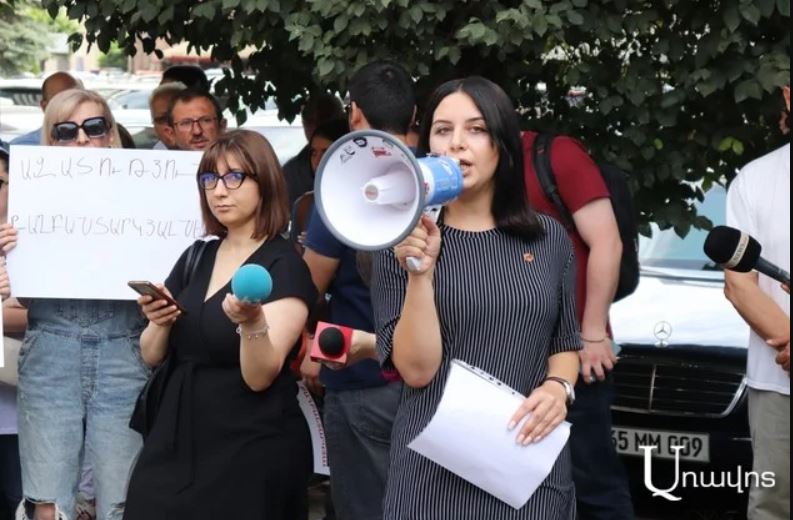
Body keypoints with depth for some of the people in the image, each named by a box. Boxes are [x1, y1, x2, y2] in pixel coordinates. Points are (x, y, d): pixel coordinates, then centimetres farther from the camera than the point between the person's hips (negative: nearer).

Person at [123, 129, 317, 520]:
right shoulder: (195, 258, 9)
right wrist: (159, 322, -10)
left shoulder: (285, 266, -9)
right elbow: (152, 357, 11)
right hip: (177, 441, 6)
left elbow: (259, 376, -17)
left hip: (251, 451, -6)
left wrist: (251, 322, -35)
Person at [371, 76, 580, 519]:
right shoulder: (403, 242, -3)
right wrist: (420, 271, -20)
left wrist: (558, 389, -6)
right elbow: (416, 369, -10)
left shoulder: (549, 239, 5)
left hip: (531, 464, 2)